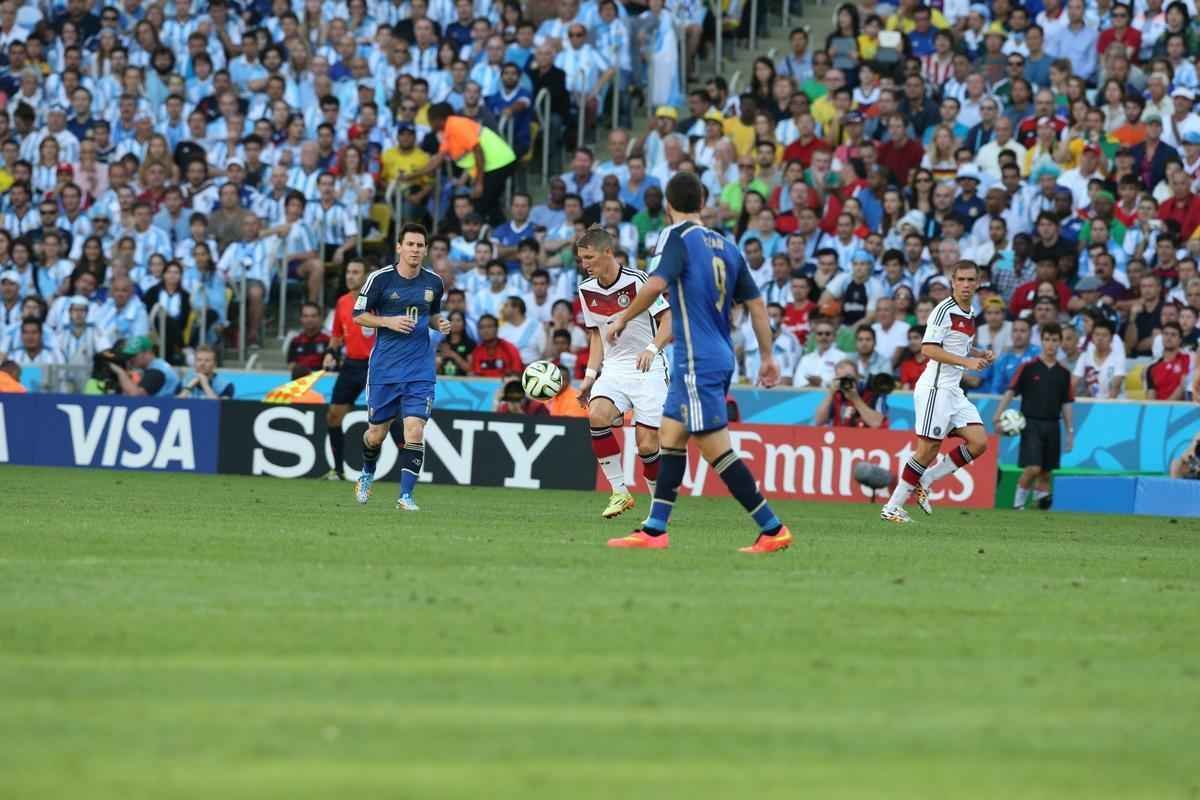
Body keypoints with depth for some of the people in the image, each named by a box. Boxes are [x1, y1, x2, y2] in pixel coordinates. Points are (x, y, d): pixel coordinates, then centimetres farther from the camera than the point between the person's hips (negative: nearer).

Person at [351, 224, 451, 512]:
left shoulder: (434, 282, 4)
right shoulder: (379, 279, -7)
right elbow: (359, 316, -1)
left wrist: (440, 323, -2)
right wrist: (389, 321, -16)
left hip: (420, 370, 1)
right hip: (384, 368, -1)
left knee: (414, 431, -13)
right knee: (377, 433, 8)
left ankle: (406, 496, -8)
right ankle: (367, 475, 39)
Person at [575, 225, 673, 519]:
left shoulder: (637, 281, -13)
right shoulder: (587, 290, 6)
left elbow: (668, 319, -14)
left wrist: (652, 348, -30)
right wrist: (590, 375, 8)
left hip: (648, 369, -5)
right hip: (614, 368, 5)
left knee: (647, 444, -11)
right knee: (597, 414, -25)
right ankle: (619, 492, -15)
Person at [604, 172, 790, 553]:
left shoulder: (677, 236, -8)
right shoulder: (726, 246, 13)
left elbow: (656, 284, -23)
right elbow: (755, 302, 14)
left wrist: (623, 319, -10)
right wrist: (767, 357, 20)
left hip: (697, 361, -8)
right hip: (721, 357, 8)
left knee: (717, 450, -8)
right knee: (670, 436, 14)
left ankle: (772, 529, -9)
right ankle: (654, 530, 13)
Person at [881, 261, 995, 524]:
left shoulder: (969, 315, 15)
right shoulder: (944, 310, -12)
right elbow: (929, 348, -20)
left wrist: (981, 354, 12)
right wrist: (966, 361, -24)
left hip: (954, 391, 8)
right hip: (935, 388, -8)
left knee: (979, 442, -1)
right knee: (928, 449, -10)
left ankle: (923, 482, 7)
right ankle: (892, 507, -2)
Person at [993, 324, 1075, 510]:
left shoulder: (1063, 373, 9)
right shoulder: (1028, 368, -2)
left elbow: (1066, 404, 13)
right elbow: (1010, 392, -4)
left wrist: (1070, 431, 10)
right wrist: (997, 417, -14)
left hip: (1052, 426, 4)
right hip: (1032, 423, -4)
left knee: (1046, 471, 5)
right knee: (1033, 468, -14)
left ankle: (1041, 499, 13)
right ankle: (1019, 500, 3)